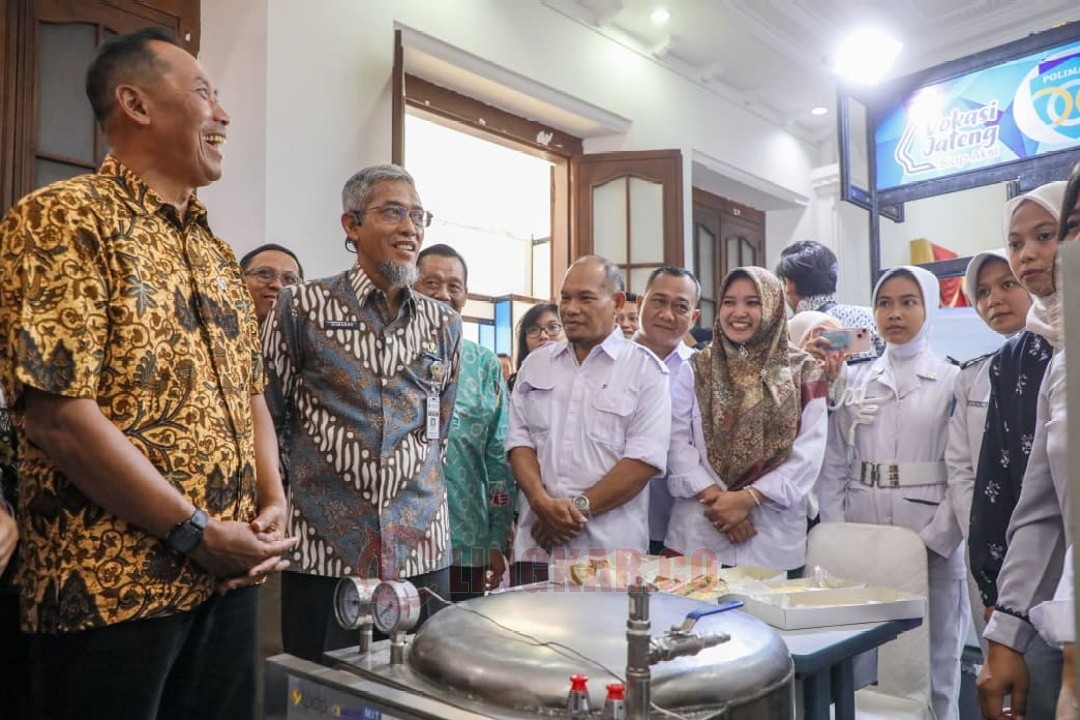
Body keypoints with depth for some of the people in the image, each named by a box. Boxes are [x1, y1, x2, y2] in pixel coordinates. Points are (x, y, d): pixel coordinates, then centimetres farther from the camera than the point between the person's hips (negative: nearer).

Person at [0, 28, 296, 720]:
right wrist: (197, 531, -16)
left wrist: (273, 505, 1)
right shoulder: (62, 219, -10)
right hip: (111, 586, -7)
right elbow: (55, 412, -19)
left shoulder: (217, 252, 14)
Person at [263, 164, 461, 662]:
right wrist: (280, 502, 6)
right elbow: (268, 417, 4)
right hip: (322, 548, -3)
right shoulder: (301, 306, -2)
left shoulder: (444, 323, 8)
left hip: (422, 551, 3)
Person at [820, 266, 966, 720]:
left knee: (933, 669, 6)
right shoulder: (854, 380, 8)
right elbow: (833, 464, 7)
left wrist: (933, 539, -13)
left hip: (932, 544, -2)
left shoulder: (955, 381, 1)